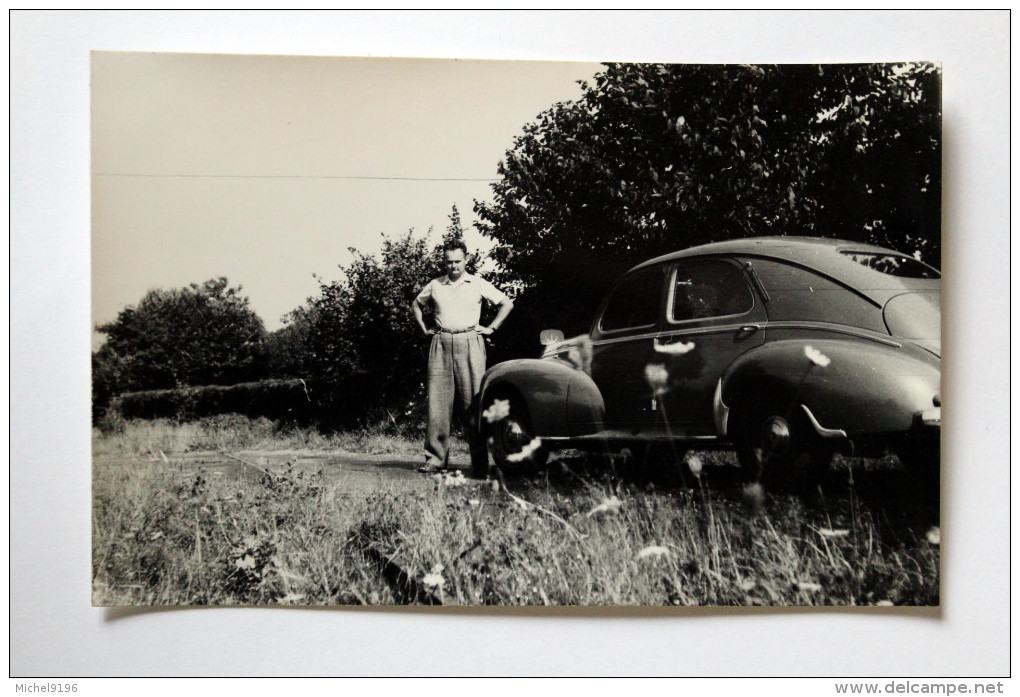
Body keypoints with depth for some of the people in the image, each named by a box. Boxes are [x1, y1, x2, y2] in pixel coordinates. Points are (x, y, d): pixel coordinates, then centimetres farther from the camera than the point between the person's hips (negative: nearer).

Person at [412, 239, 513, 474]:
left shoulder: (478, 284, 8)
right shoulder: (435, 285, 14)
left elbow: (507, 303, 12)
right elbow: (416, 305, 31)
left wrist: (491, 328, 5)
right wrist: (425, 329, 18)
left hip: (469, 343, -2)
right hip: (441, 344, 2)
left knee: (472, 401, -4)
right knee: (438, 401, -2)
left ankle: (480, 457, 1)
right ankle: (435, 458, 1)